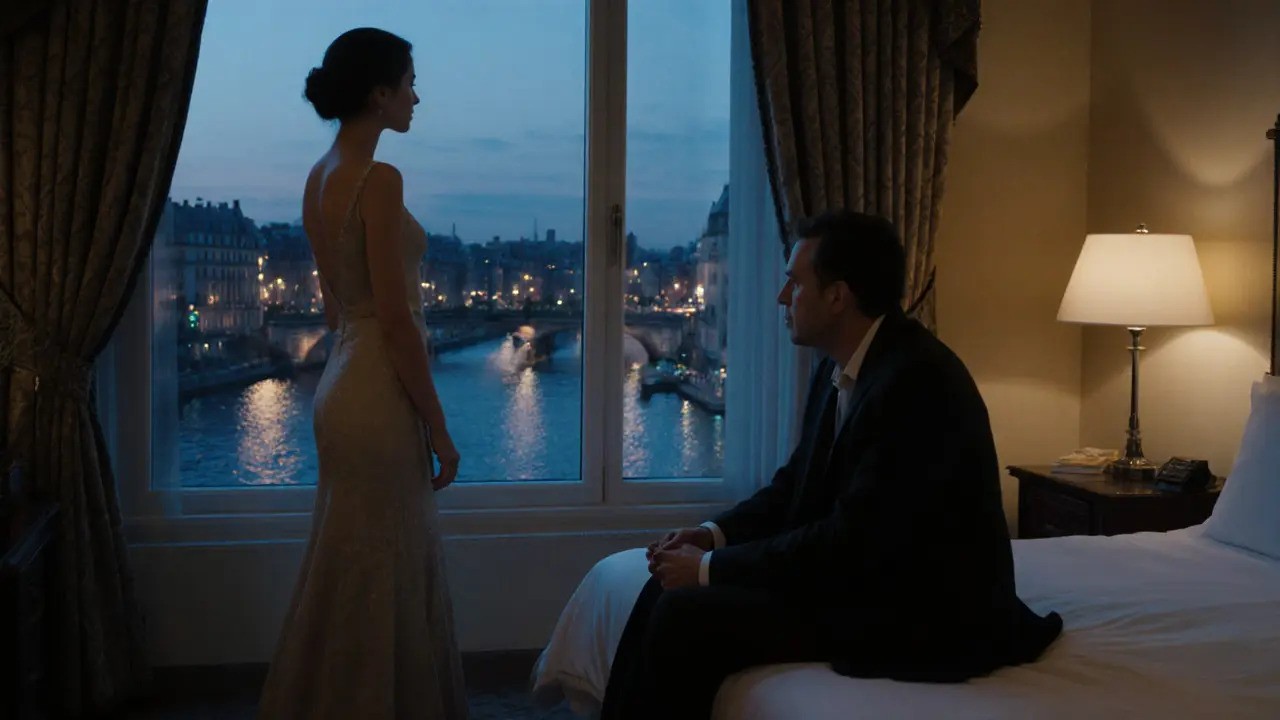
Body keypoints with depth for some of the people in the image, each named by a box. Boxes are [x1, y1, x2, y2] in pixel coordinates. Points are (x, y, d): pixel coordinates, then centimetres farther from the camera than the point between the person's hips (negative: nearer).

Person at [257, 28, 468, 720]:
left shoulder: (320, 176, 11)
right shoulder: (379, 180, -17)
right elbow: (396, 319, -20)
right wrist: (438, 426, -13)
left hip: (345, 377, 10)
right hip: (379, 395, -10)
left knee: (394, 572, 19)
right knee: (379, 578, 2)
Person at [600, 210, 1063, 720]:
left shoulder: (918, 380, -24)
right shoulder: (841, 366, 6)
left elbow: (854, 541, -25)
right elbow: (798, 483, 16)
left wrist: (712, 568, -18)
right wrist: (716, 534, -2)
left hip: (923, 614, -9)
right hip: (861, 578, 9)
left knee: (686, 616, -19)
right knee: (672, 588, 0)